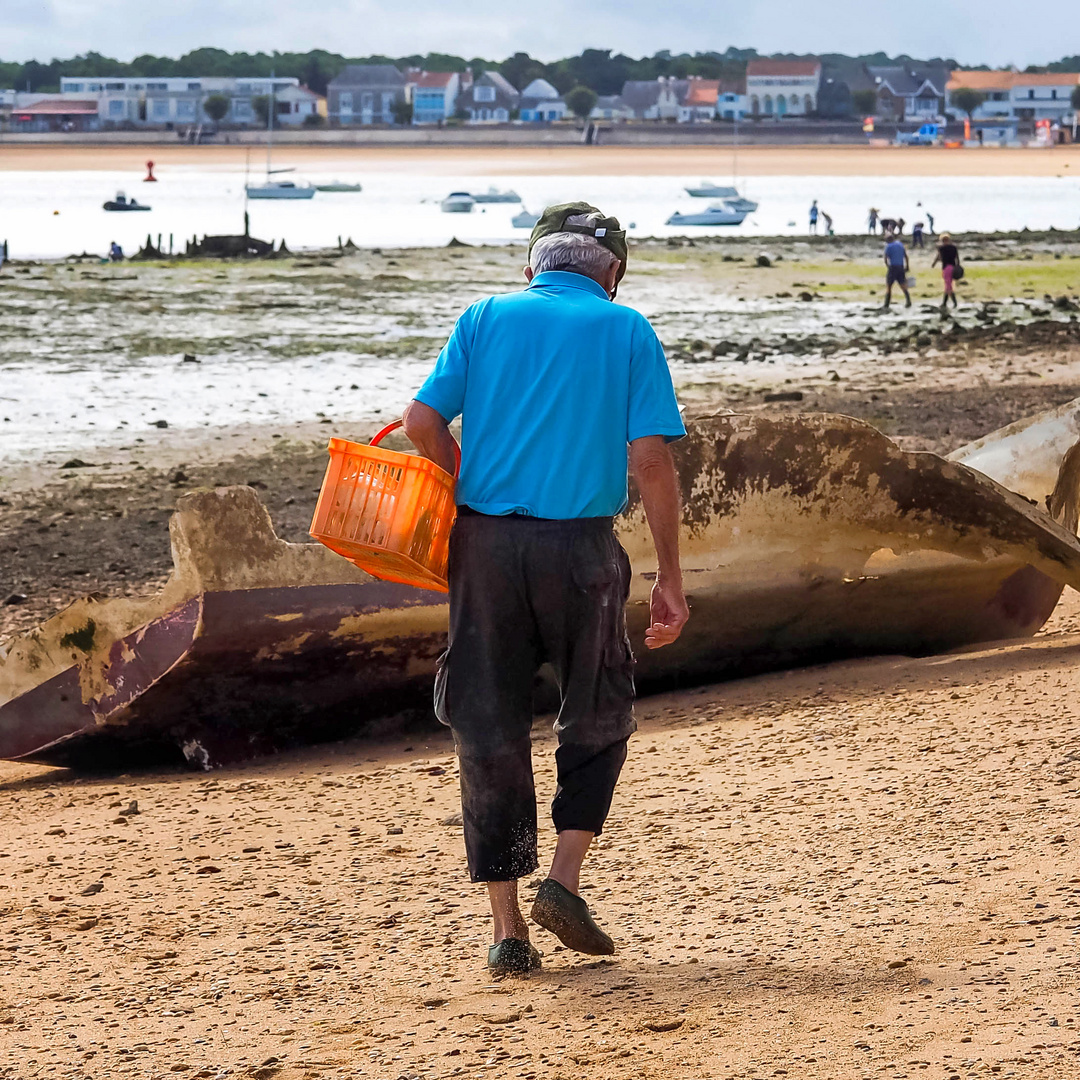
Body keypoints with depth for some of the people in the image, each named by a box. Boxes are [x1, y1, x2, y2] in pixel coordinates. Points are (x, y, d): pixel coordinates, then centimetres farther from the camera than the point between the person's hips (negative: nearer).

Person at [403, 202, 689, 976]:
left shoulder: (486, 319, 10)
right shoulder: (627, 331, 6)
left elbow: (423, 422, -3)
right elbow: (651, 457, -4)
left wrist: (476, 492, 13)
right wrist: (670, 578, -1)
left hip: (486, 542, 2)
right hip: (582, 547, -1)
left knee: (489, 730, 8)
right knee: (598, 717, 18)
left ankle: (507, 928, 7)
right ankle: (565, 878, 3)